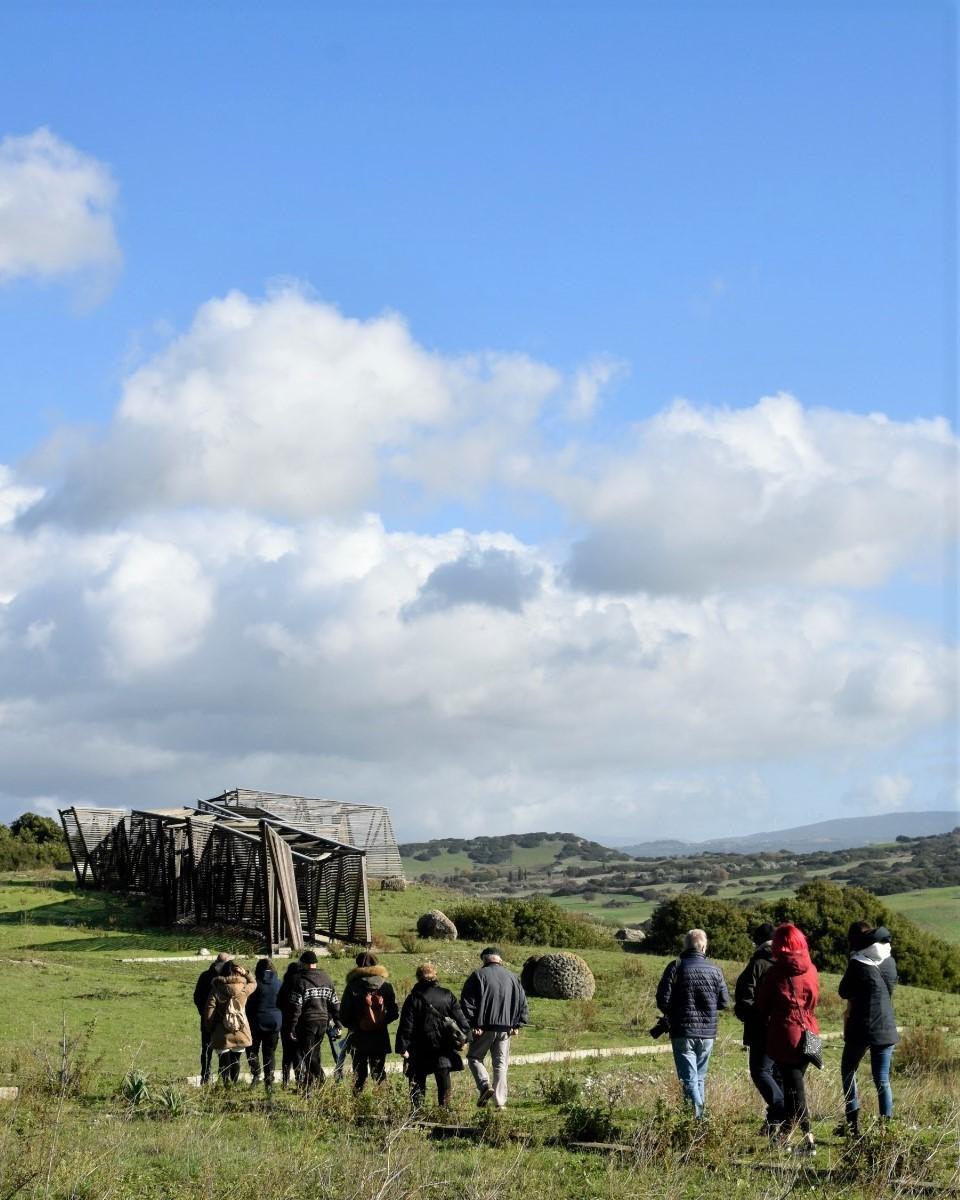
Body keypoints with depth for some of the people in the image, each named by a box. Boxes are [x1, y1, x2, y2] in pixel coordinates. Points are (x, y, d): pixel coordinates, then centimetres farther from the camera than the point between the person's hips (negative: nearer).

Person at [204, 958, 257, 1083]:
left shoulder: (216, 990, -10)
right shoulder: (243, 988, -6)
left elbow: (209, 1014, -9)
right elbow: (254, 983, 19)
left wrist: (211, 1029, 5)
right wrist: (246, 973, 4)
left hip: (222, 1035, -2)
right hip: (240, 1034, 2)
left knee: (224, 1063, 3)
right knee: (236, 1061, 15)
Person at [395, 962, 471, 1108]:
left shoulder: (413, 999, -8)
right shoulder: (448, 996, 2)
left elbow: (406, 1026, -11)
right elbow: (460, 1019, 4)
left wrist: (403, 1047, -9)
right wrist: (464, 1037, 13)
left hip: (420, 1051, -2)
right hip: (443, 1050, 2)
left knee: (418, 1085, 5)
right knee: (444, 1084, 9)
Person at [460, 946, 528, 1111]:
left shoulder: (479, 975, -3)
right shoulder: (512, 977, 10)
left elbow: (467, 1001, -10)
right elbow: (522, 1003, 12)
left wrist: (472, 1024, -8)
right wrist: (516, 1024, 14)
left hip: (484, 1027, -4)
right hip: (505, 1028, 4)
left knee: (474, 1057, 11)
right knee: (501, 1064, 9)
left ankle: (485, 1086, -12)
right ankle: (500, 1101, 4)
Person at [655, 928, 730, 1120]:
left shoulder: (676, 967, -7)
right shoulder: (714, 970, 2)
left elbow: (663, 1000, -10)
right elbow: (724, 1002, 5)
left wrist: (671, 1015, 11)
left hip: (683, 1032, -3)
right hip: (708, 1033, 3)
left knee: (689, 1079, -5)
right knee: (700, 1077, 17)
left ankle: (696, 1117, -20)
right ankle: (701, 1117, 19)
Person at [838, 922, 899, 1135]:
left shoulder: (857, 964, -13)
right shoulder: (890, 961, 2)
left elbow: (844, 992, -4)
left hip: (861, 1029, -4)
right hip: (886, 1029, 4)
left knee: (848, 1071, 14)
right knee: (882, 1080, 9)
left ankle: (853, 1122, 7)